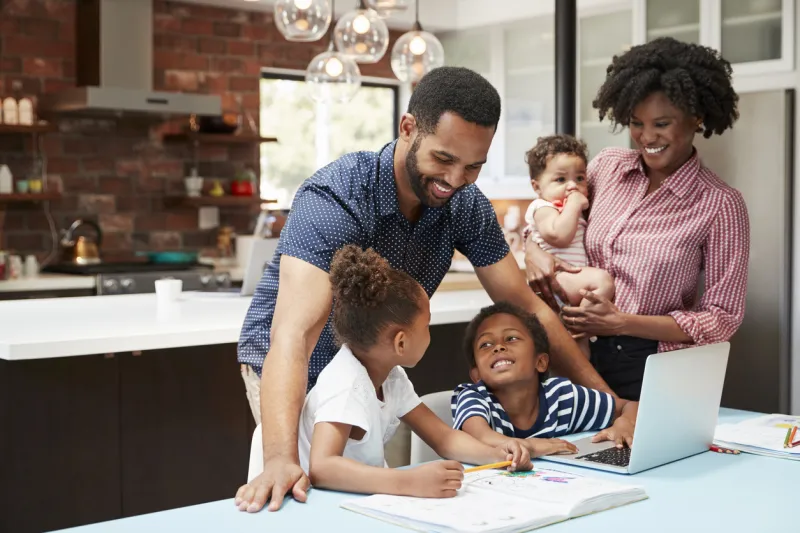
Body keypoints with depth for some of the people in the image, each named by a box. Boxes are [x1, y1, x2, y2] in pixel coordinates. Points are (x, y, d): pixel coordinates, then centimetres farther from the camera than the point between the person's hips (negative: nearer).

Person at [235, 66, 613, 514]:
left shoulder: (467, 207, -14)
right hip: (299, 371, -5)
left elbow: (526, 308, -5)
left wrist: (608, 398, -10)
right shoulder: (335, 198, -32)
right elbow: (294, 334, -42)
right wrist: (282, 460, -56)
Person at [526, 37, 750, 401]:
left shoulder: (720, 204, -11)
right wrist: (533, 251, -7)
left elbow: (722, 318, -11)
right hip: (585, 357, 4)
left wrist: (621, 322, -19)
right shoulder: (608, 165, 0)